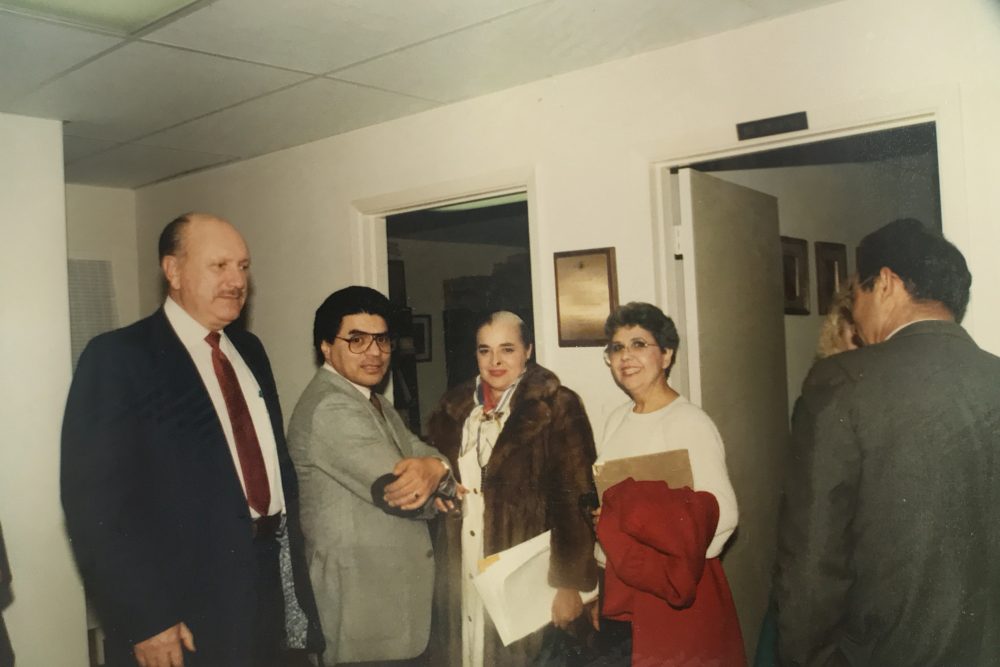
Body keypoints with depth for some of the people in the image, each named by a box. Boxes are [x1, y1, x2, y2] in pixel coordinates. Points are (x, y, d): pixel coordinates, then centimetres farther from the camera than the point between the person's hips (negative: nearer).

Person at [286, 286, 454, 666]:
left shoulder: (371, 401, 14)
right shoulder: (330, 407, -20)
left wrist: (432, 468, -19)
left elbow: (423, 456, 3)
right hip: (362, 602, -9)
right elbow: (393, 489, -26)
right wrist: (435, 470, -8)